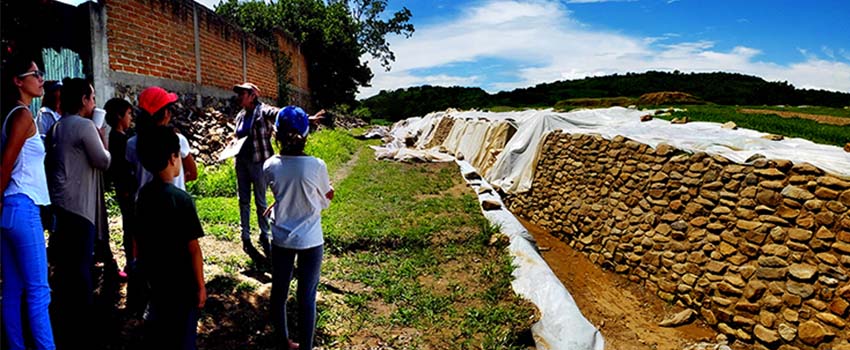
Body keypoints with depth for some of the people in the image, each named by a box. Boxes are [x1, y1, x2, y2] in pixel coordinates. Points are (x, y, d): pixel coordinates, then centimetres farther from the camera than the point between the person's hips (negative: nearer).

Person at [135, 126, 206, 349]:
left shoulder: (144, 194, -2)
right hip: (181, 284, -7)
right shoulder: (180, 198, -24)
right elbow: (193, 248, -21)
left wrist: (148, 271, 19)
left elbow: (141, 238, 7)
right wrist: (200, 285, -11)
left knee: (158, 330, 24)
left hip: (155, 277, 7)